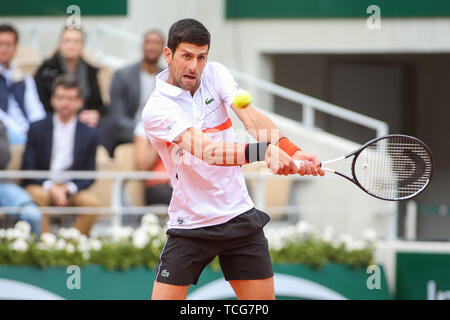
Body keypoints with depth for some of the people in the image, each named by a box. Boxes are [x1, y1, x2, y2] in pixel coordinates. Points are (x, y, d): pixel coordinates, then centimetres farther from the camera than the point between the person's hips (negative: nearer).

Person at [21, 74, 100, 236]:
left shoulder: (90, 134, 6)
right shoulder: (37, 129, 3)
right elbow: (28, 169, -1)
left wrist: (69, 188, -16)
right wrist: (50, 188, -18)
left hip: (71, 189, 2)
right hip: (41, 186, -2)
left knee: (92, 202, -28)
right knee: (37, 197, -36)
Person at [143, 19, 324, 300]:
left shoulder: (214, 74, 0)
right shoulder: (157, 108, -15)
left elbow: (252, 116, -16)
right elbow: (206, 150, -29)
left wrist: (290, 150, -35)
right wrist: (263, 151, -45)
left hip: (239, 215, 4)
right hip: (190, 223, -4)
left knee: (264, 299, 4)